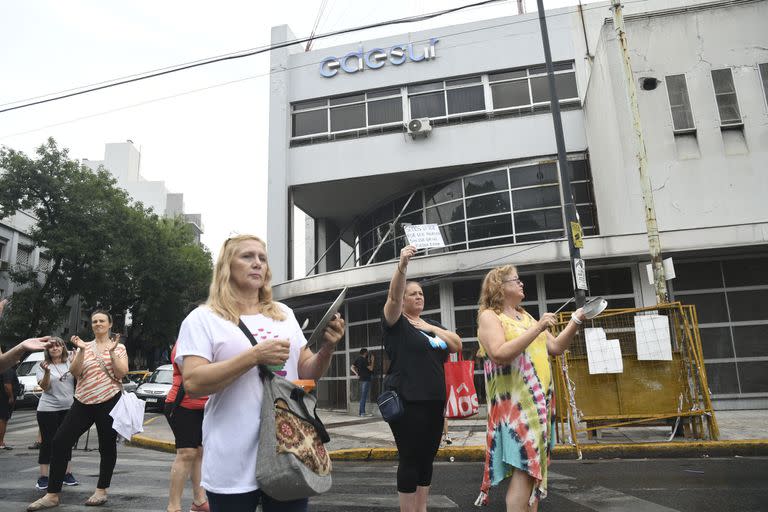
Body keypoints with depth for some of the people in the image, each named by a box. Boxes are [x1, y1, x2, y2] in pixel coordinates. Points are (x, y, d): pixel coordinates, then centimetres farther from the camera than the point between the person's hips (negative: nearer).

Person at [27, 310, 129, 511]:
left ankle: (101, 491, 22)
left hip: (109, 401, -3)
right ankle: (52, 495, 7)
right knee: (60, 442, -3)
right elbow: (75, 372, 0)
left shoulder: (119, 347, 4)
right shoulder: (85, 346, 11)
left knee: (107, 447, 4)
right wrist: (81, 350, -12)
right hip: (83, 402, 3)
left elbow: (121, 373, -8)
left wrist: (111, 352, -18)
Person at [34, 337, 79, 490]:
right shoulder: (43, 366, -3)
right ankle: (43, 477, 9)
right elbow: (44, 387, -9)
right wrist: (47, 372, -29)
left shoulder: (71, 363, 5)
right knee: (47, 442, 1)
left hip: (69, 408, 3)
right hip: (48, 409, -3)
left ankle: (67, 474, 19)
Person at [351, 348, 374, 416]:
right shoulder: (364, 360, -14)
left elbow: (352, 368, 11)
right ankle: (363, 412, -6)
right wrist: (372, 360, -3)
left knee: (362, 396, 14)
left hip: (361, 379, 9)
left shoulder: (358, 359, 11)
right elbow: (371, 368, -14)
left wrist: (357, 374, 6)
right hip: (366, 379, -9)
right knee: (364, 396, -7)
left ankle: (360, 411, 17)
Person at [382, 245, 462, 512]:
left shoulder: (432, 325, 17)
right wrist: (402, 266, -37)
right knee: (410, 459, -2)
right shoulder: (396, 323, -3)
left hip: (433, 402, 7)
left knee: (426, 458, 13)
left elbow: (457, 345, 8)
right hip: (407, 402, -7)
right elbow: (393, 295, -22)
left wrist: (433, 328, -4)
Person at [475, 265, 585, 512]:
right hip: (514, 403, -8)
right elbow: (499, 354, -23)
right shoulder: (489, 316, -6)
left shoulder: (524, 316, 17)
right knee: (523, 467, -11)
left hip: (539, 401, 8)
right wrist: (537, 328, -22)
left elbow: (555, 347, 16)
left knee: (534, 464, 11)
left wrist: (575, 321, 4)